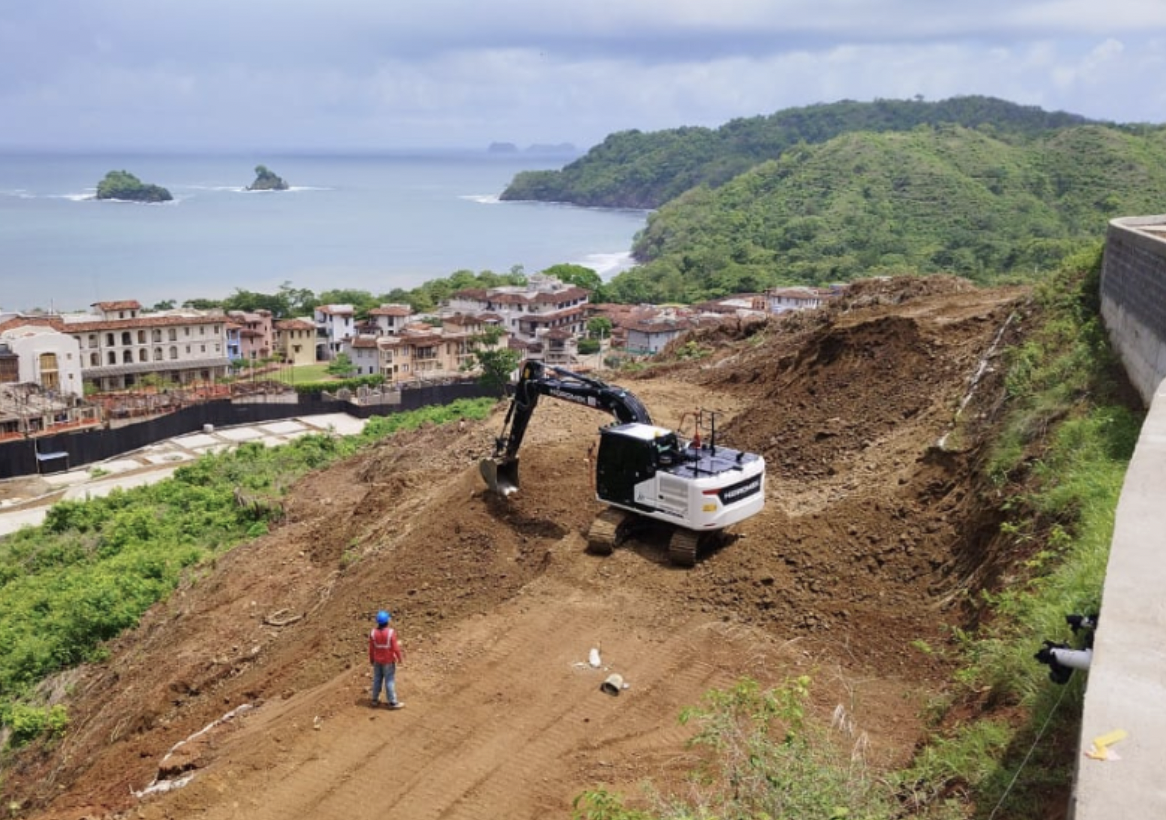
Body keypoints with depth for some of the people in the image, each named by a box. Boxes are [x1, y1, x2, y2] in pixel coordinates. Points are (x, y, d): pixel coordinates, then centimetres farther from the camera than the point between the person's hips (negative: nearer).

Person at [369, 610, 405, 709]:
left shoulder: (373, 633, -9)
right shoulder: (391, 632, -22)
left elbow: (371, 648, 0)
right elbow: (395, 648, -18)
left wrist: (371, 659, 14)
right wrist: (400, 657, -2)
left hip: (377, 661, 4)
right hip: (388, 661, -4)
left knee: (377, 679, 16)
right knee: (389, 680, 4)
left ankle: (375, 700, 26)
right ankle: (392, 702, 10)